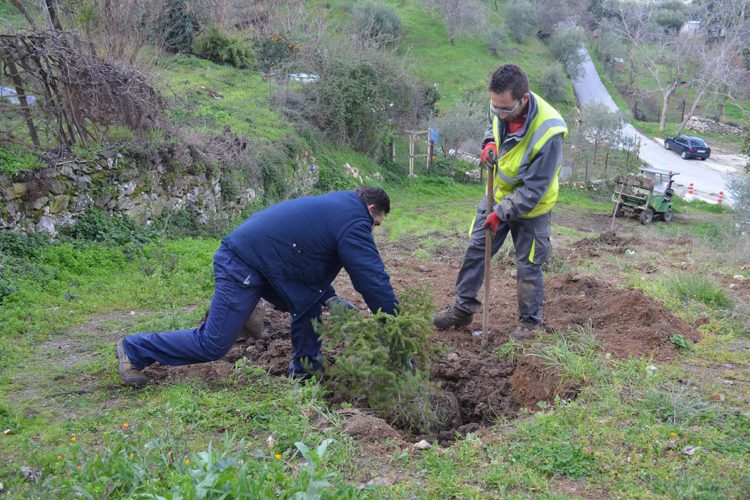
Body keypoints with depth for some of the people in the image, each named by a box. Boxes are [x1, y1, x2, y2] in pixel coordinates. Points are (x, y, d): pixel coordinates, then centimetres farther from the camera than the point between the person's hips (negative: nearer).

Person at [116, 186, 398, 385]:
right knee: (212, 345, -4)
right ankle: (133, 350, 10)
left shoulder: (336, 205, 20)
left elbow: (310, 260, 27)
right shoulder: (353, 221, -10)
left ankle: (305, 369, 20)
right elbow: (372, 276, -9)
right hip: (243, 267, -10)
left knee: (309, 300, 14)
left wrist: (330, 298, 19)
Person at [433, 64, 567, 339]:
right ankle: (463, 308, 26)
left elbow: (533, 190, -27)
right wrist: (489, 144, -11)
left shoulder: (547, 132, -34)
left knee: (528, 266, 5)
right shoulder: (500, 107, -15)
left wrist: (501, 213, -24)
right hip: (497, 195, 6)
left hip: (530, 207, -6)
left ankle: (530, 321, 26)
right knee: (475, 250, 10)